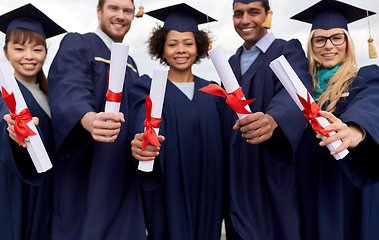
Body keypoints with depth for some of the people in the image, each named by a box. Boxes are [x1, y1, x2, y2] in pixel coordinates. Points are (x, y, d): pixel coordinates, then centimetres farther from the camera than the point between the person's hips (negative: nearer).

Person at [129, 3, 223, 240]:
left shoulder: (211, 92, 8)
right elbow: (146, 129, -19)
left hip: (207, 195, 4)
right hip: (169, 195, -3)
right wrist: (141, 145, -41)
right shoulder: (148, 88, -2)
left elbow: (219, 146, 8)